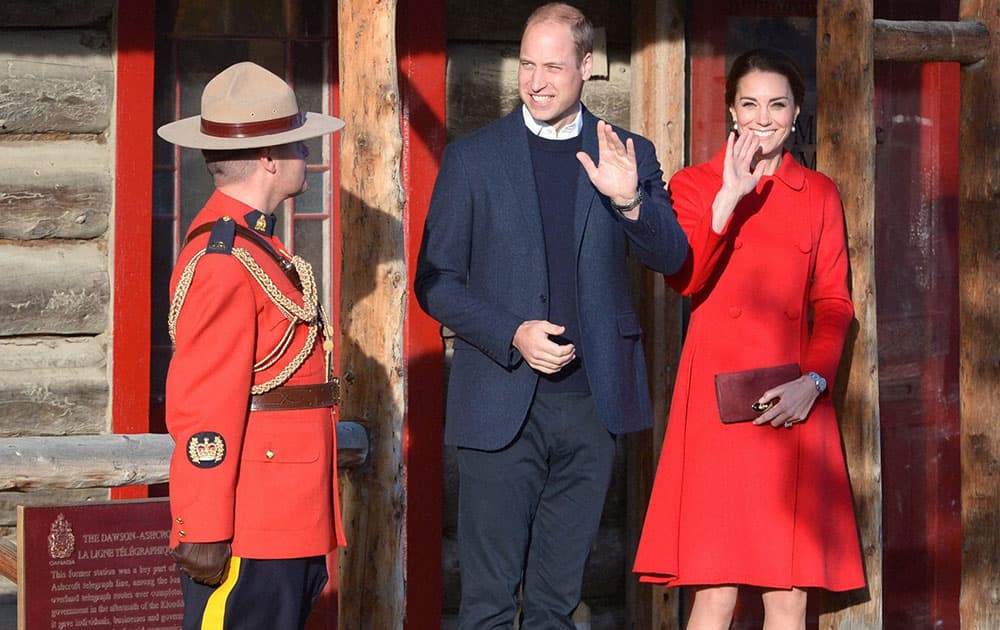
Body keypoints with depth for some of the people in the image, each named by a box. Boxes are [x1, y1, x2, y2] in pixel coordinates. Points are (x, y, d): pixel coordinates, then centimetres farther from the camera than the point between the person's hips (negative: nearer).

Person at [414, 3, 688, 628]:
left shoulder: (628, 156, 7)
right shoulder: (472, 157, 2)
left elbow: (671, 257, -2)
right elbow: (436, 282, 3)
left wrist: (630, 199, -22)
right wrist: (512, 335, -12)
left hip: (591, 405, 2)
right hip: (502, 405, -2)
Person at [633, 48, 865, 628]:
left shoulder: (820, 194, 14)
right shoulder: (695, 185, 8)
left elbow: (834, 302, 10)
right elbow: (685, 278, -9)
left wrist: (814, 380, -6)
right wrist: (729, 198, -18)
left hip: (795, 406, 2)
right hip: (719, 402, -2)